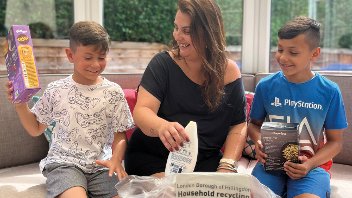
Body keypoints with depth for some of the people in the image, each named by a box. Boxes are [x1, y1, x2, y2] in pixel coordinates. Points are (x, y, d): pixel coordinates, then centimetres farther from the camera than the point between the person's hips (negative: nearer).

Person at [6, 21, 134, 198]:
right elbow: (35, 129, 15)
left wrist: (116, 159, -13)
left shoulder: (113, 92, 2)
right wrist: (20, 104, 0)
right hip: (64, 162, -2)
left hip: (101, 165, 2)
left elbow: (120, 134, 5)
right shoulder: (56, 90, 4)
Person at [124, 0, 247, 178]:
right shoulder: (163, 64, -6)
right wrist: (161, 126, -41)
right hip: (152, 158, -1)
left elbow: (238, 124, 1)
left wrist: (227, 166, -14)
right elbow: (141, 111, -17)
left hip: (207, 161, 2)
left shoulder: (229, 71, -1)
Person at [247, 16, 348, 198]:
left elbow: (335, 141, 3)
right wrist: (259, 141, -10)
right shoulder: (266, 86, -1)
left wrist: (310, 163, -14)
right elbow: (254, 123, 13)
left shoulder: (329, 91, -4)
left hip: (313, 164, -1)